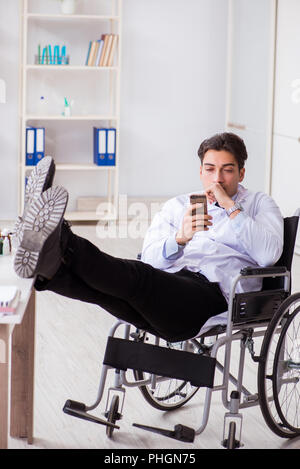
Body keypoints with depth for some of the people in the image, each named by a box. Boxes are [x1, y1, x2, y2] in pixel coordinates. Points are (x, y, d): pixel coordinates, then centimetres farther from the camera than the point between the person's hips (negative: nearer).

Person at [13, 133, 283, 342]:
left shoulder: (259, 204, 22)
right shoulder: (178, 205, 30)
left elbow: (269, 255, -1)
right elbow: (151, 258, 11)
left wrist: (231, 207, 0)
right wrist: (180, 238, -10)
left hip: (213, 294, -4)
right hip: (166, 285, 5)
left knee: (137, 276, -34)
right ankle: (51, 269, -57)